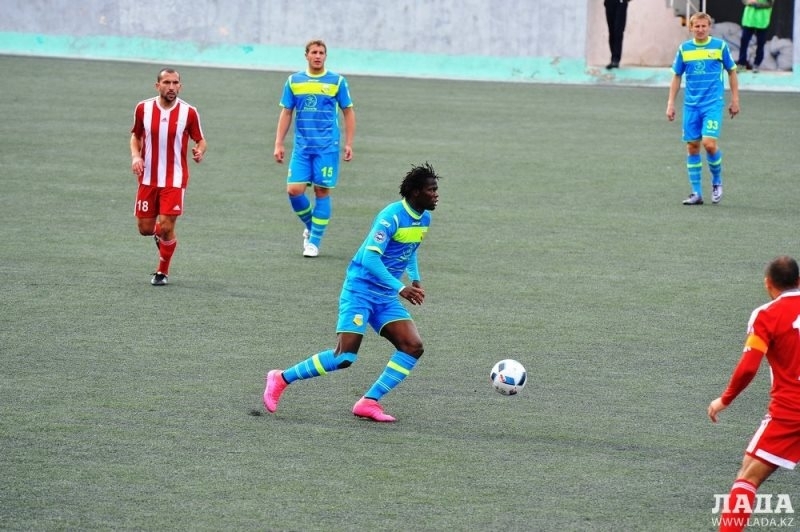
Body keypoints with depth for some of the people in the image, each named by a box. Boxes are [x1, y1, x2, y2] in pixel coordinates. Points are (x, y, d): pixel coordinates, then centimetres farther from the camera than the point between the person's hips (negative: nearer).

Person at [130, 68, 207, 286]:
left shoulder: (189, 112, -8)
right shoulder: (143, 108, -3)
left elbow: (200, 140, 3)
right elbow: (135, 136, 12)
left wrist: (200, 151, -21)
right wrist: (135, 156, -6)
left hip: (174, 179, -2)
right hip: (148, 178, 2)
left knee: (166, 227, -10)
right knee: (145, 228, 4)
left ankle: (162, 272, 13)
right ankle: (160, 236, 42)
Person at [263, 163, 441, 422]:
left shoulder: (424, 219, 8)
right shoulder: (391, 217, -20)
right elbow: (370, 258, -28)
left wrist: (415, 279, 15)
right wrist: (401, 288, -30)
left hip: (386, 297, 8)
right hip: (360, 291, -8)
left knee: (413, 346, -9)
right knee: (344, 357, -16)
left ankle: (369, 402, -4)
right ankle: (281, 379, 1)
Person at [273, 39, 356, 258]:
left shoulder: (337, 82, 0)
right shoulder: (293, 81, 6)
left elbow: (348, 112, 6)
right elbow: (286, 113, 12)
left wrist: (349, 144, -1)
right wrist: (279, 144, 6)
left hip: (327, 147, -2)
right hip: (301, 147, 2)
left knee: (322, 191, -2)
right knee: (294, 190, -8)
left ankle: (314, 241, 7)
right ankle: (309, 226, 19)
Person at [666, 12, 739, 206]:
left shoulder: (720, 46, -1)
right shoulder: (684, 49, 5)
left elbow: (731, 72, 8)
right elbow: (677, 77, 13)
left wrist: (735, 99, 6)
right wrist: (671, 103, 9)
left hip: (713, 103, -3)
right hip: (691, 105, 3)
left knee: (709, 143, -16)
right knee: (692, 146, 2)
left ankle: (717, 181, 10)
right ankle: (696, 193, 9)